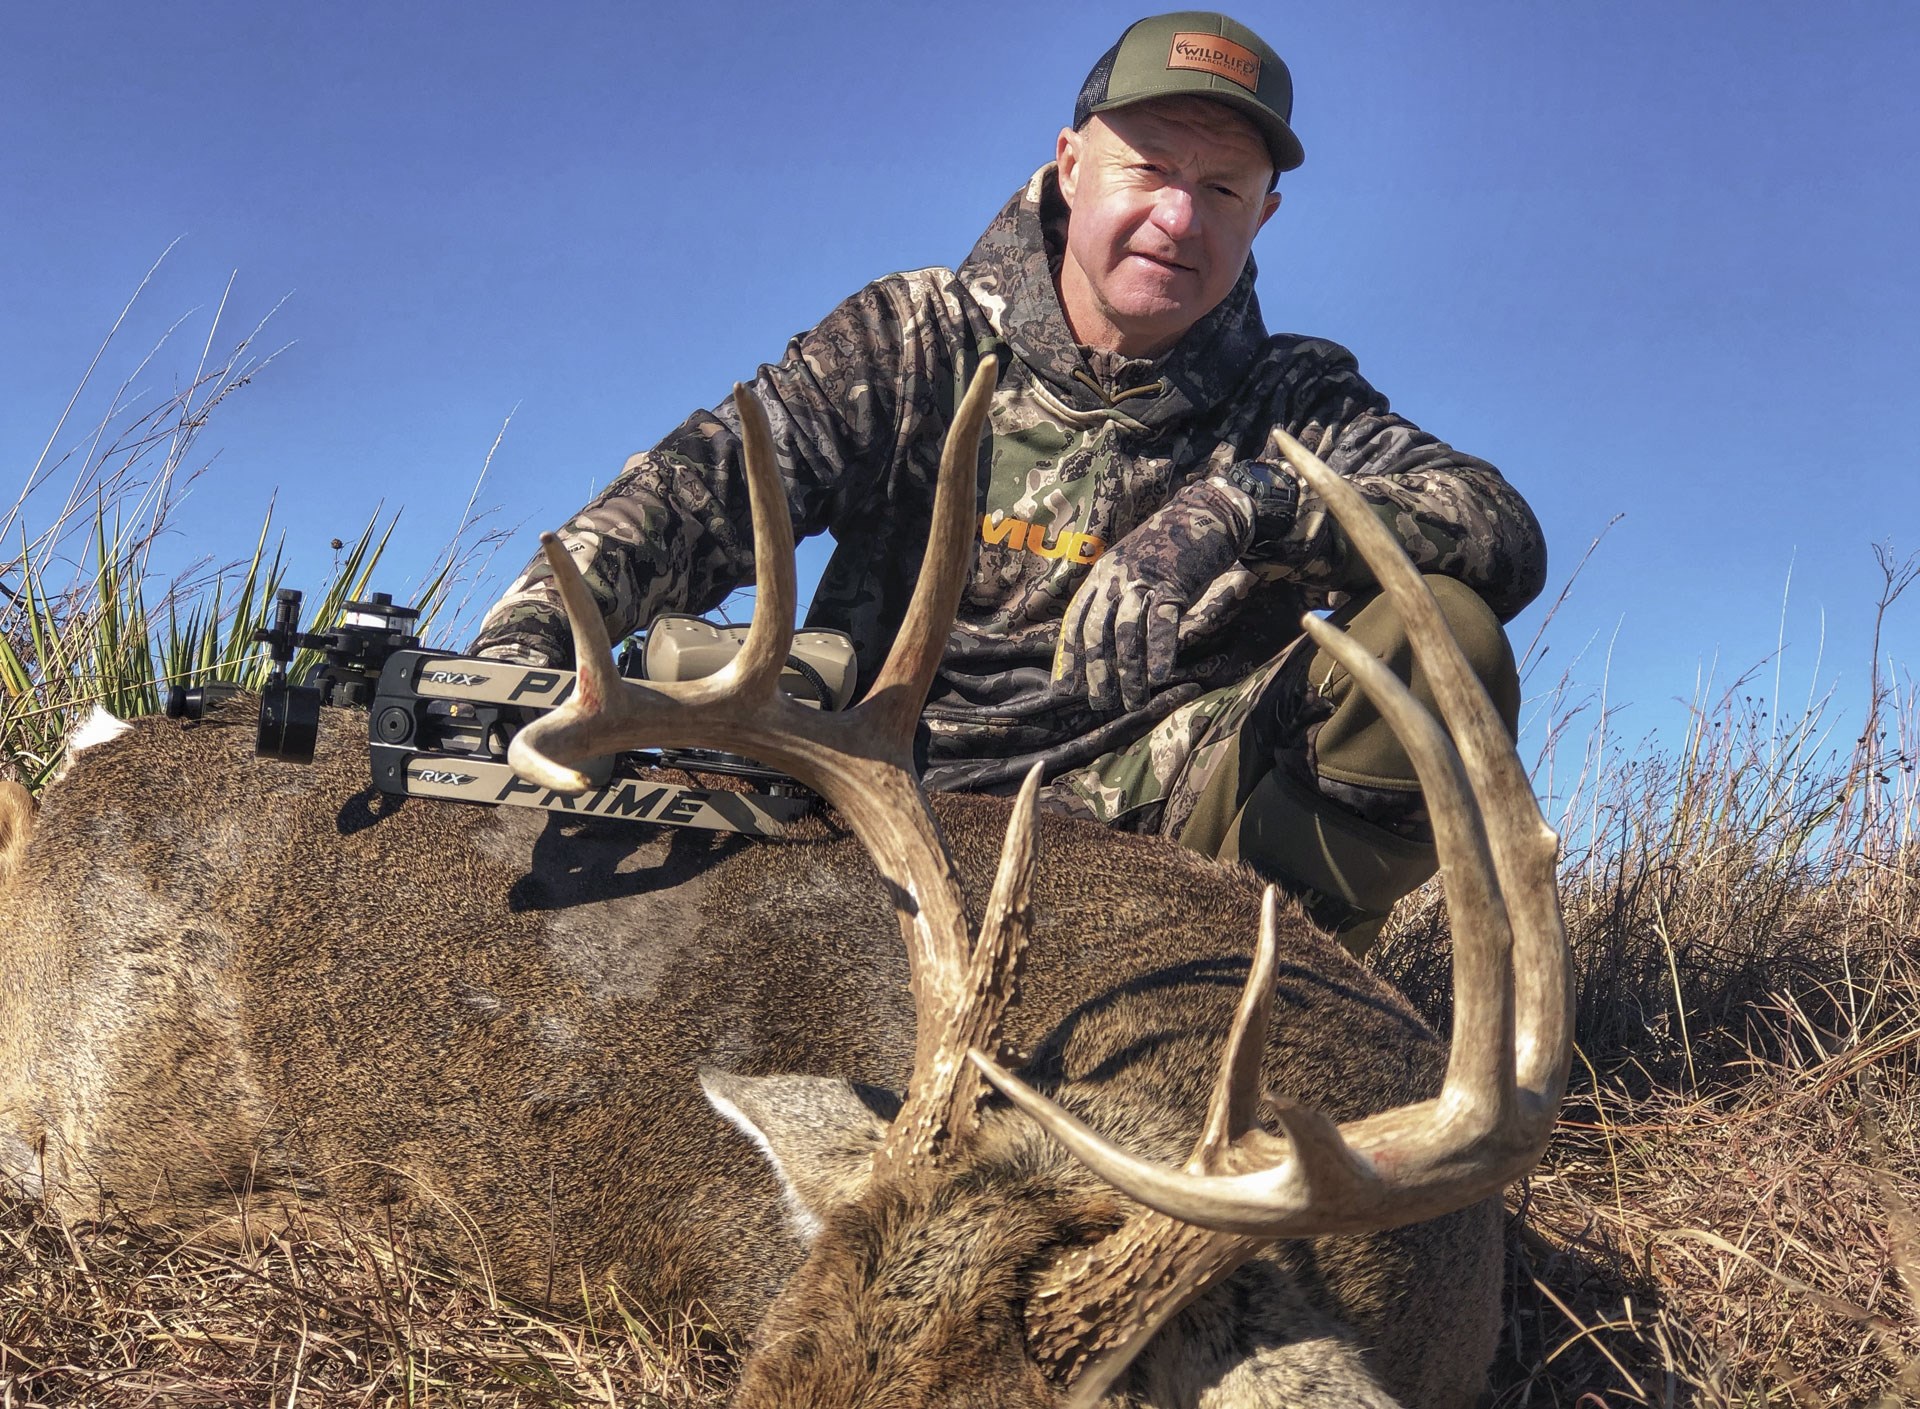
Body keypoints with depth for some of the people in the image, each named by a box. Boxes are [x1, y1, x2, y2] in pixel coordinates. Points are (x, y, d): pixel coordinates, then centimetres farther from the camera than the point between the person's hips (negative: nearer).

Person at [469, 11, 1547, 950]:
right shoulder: (921, 339, 5)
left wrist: (1241, 508, -27)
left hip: (1147, 801, 0)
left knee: (1440, 637, -19)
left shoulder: (1293, 401, 6)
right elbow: (712, 478, -8)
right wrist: (535, 621, -28)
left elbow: (1509, 537, -10)